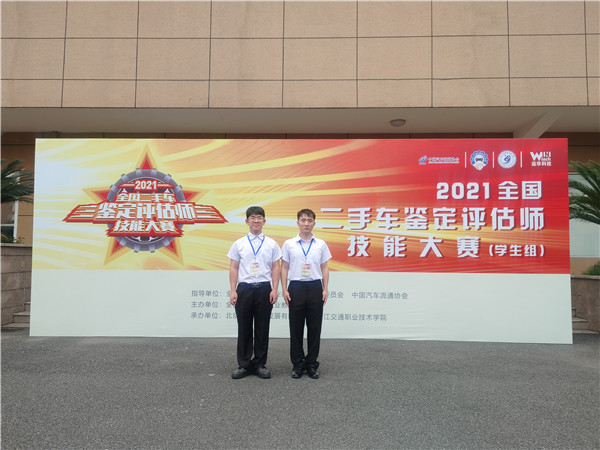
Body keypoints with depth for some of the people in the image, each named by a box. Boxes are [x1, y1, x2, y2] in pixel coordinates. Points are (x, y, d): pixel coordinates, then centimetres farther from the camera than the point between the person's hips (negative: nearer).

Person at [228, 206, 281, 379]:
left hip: (264, 289, 0)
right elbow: (233, 268, 3)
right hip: (244, 289, 0)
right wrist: (233, 291, -5)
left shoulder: (271, 244, 5)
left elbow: (276, 268, 3)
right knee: (244, 329, 8)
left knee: (262, 329, 7)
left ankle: (260, 364, 19)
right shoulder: (239, 244, 5)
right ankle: (243, 365, 19)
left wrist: (275, 290, -7)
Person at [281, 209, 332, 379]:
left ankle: (312, 364, 18)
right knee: (296, 328, 6)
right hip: (296, 288, -1)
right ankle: (297, 364, 18)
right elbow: (284, 268, 4)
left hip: (315, 287, 1)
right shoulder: (289, 244, 4)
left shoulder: (321, 244, 7)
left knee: (314, 328, 5)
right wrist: (284, 290, -3)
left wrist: (325, 289, 1)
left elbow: (324, 268, 9)